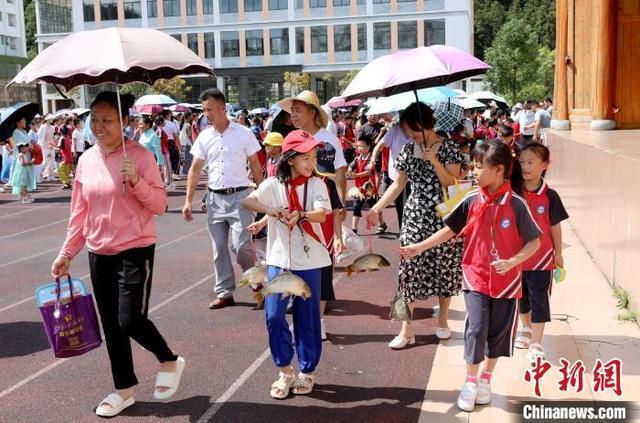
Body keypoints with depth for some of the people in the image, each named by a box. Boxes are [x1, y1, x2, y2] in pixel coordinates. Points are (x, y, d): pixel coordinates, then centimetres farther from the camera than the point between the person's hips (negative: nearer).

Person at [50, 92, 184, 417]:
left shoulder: (140, 155, -11)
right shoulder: (86, 159, 5)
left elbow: (160, 205, -11)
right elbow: (79, 212, 10)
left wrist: (136, 180, -26)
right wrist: (67, 253, 9)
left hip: (135, 250, -6)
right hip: (99, 253, 6)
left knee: (130, 320, -10)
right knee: (111, 325, 11)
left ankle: (169, 361, 19)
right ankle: (124, 389, 26)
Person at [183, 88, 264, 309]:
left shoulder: (243, 133, -3)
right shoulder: (204, 137, 5)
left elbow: (255, 165, 2)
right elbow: (195, 170, 6)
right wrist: (188, 201, 0)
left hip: (239, 197, -4)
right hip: (215, 198, 4)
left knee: (241, 246, -11)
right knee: (219, 249, 7)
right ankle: (224, 292, 17)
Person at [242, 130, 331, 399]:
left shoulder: (316, 184, -3)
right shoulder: (273, 185, 0)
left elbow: (321, 214, -17)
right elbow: (247, 201, -12)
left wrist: (300, 215, -36)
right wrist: (271, 210, -28)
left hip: (308, 261, -1)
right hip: (278, 259, 1)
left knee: (307, 317, 7)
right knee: (274, 316, 0)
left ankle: (307, 372, 23)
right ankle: (285, 371, 17)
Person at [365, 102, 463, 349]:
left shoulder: (448, 148, -3)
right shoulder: (408, 151, 7)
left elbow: (452, 182, -9)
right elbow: (398, 184, 11)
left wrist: (434, 161, -19)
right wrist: (376, 209, 5)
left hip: (443, 217, -2)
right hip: (415, 217, 3)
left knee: (444, 268, 5)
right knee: (410, 269, -2)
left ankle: (442, 320, 27)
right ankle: (407, 330, 3)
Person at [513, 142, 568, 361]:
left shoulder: (549, 196, -10)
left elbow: (555, 226, -1)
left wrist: (558, 254, 5)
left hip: (541, 257, -3)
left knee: (539, 299, 1)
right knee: (521, 296, 20)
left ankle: (536, 343, 9)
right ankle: (526, 329, 42)